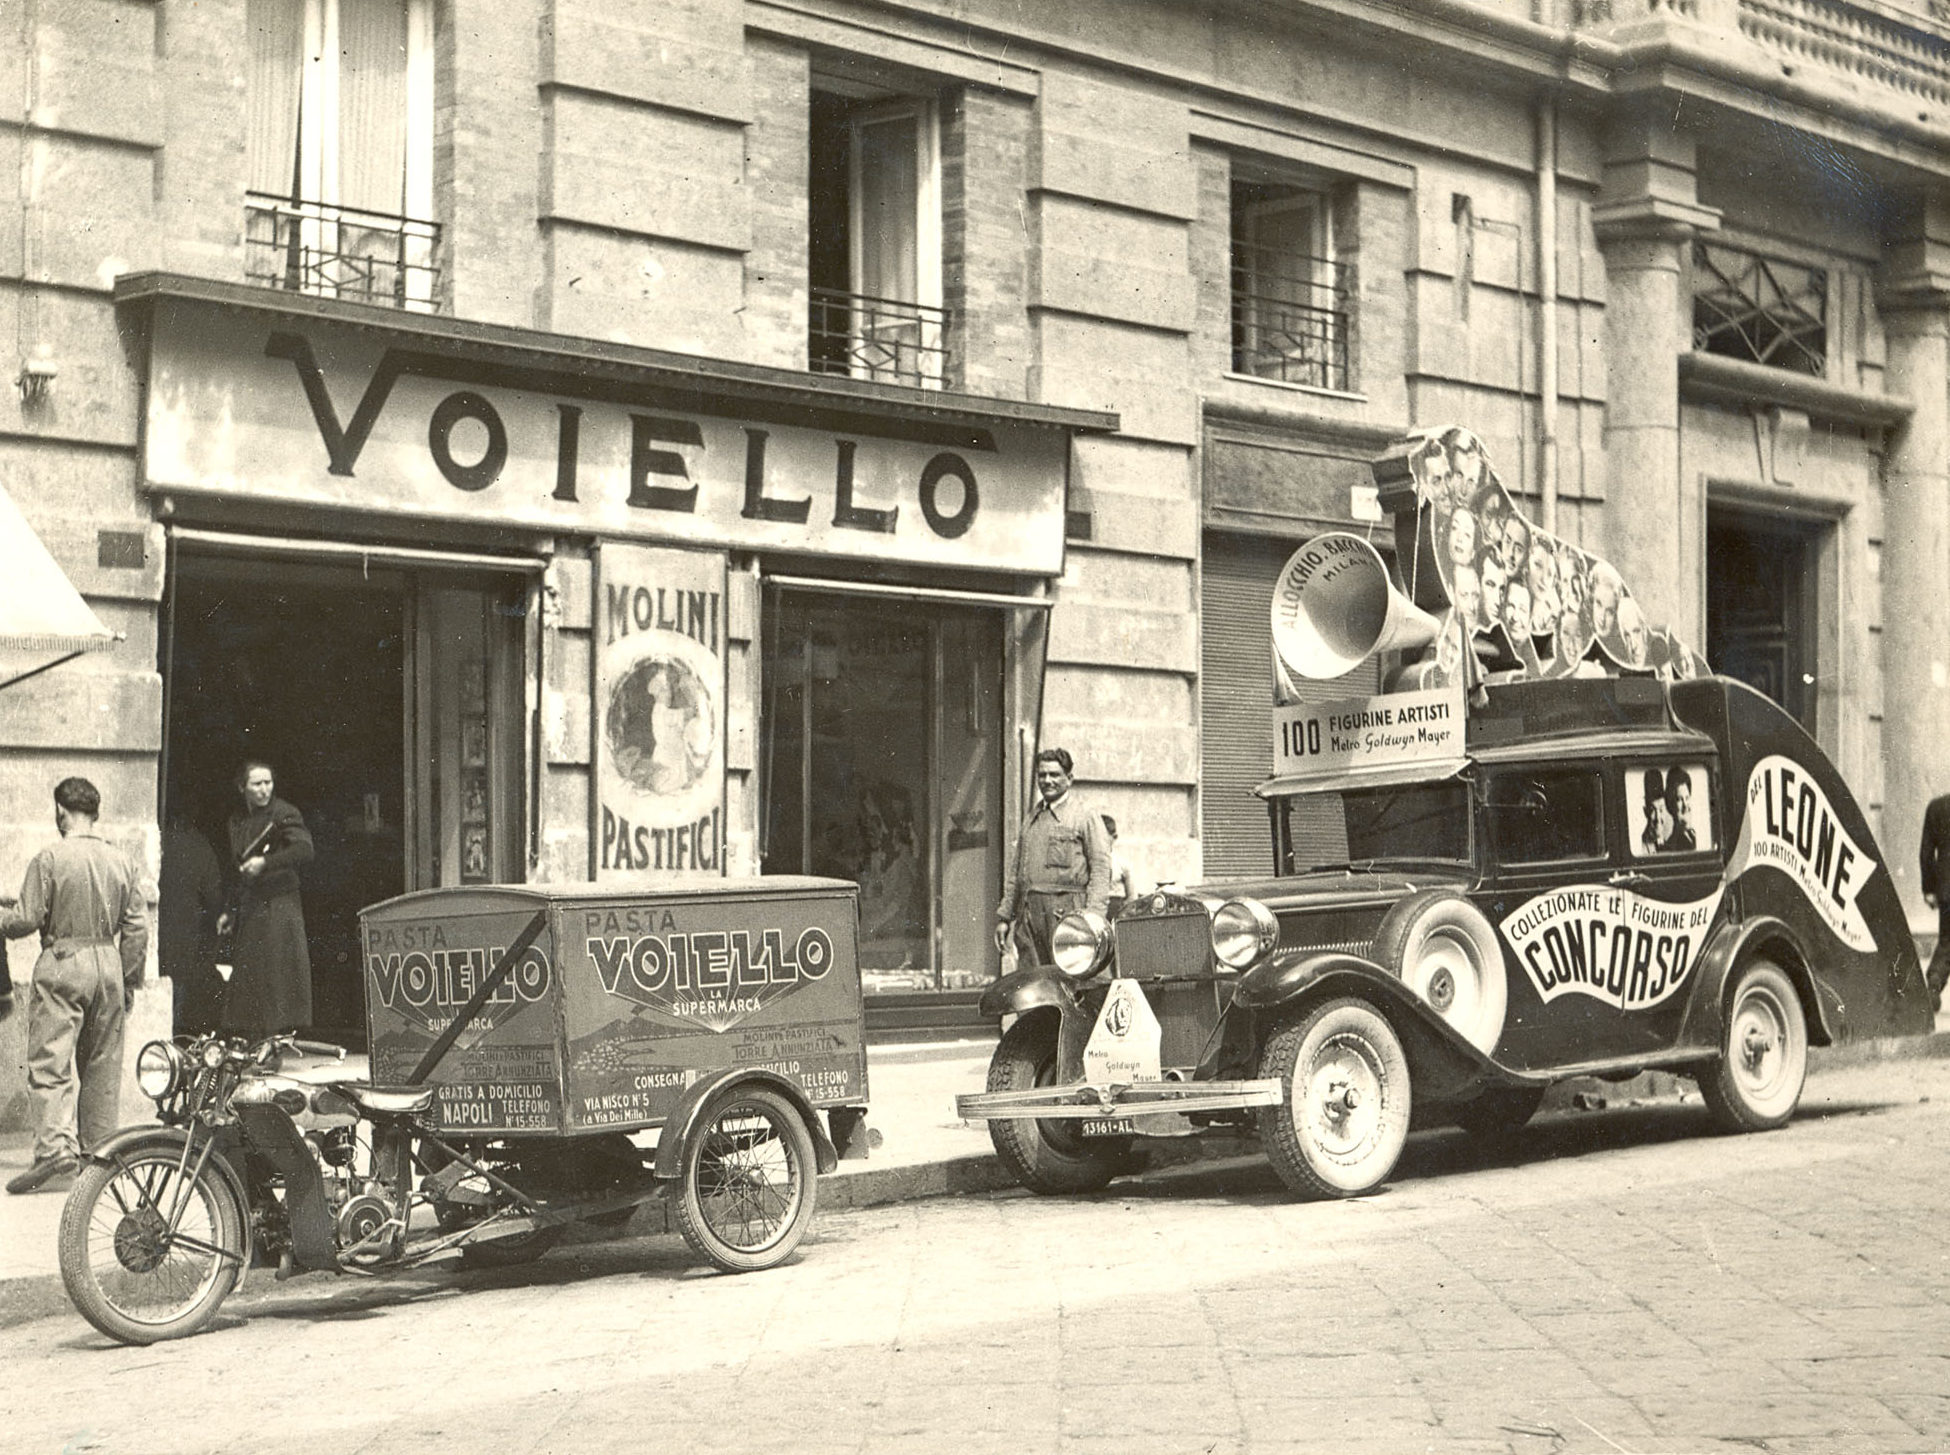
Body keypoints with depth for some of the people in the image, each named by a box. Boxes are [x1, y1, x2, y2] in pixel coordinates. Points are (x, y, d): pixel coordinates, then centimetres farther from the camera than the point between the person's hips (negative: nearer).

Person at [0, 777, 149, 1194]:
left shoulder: (49, 859, -9)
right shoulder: (122, 861, 5)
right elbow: (136, 927, 7)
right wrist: (129, 980, 15)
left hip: (62, 962, -5)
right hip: (108, 963, 5)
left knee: (50, 1060, -6)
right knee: (102, 1064, 12)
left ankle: (56, 1146, -21)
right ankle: (99, 1150, 16)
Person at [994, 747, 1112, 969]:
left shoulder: (1085, 815, 3)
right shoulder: (1032, 818, 22)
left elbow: (1101, 869, -5)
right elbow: (1014, 870, 24)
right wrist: (1004, 916, 18)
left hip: (1066, 914, -6)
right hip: (1029, 913, 6)